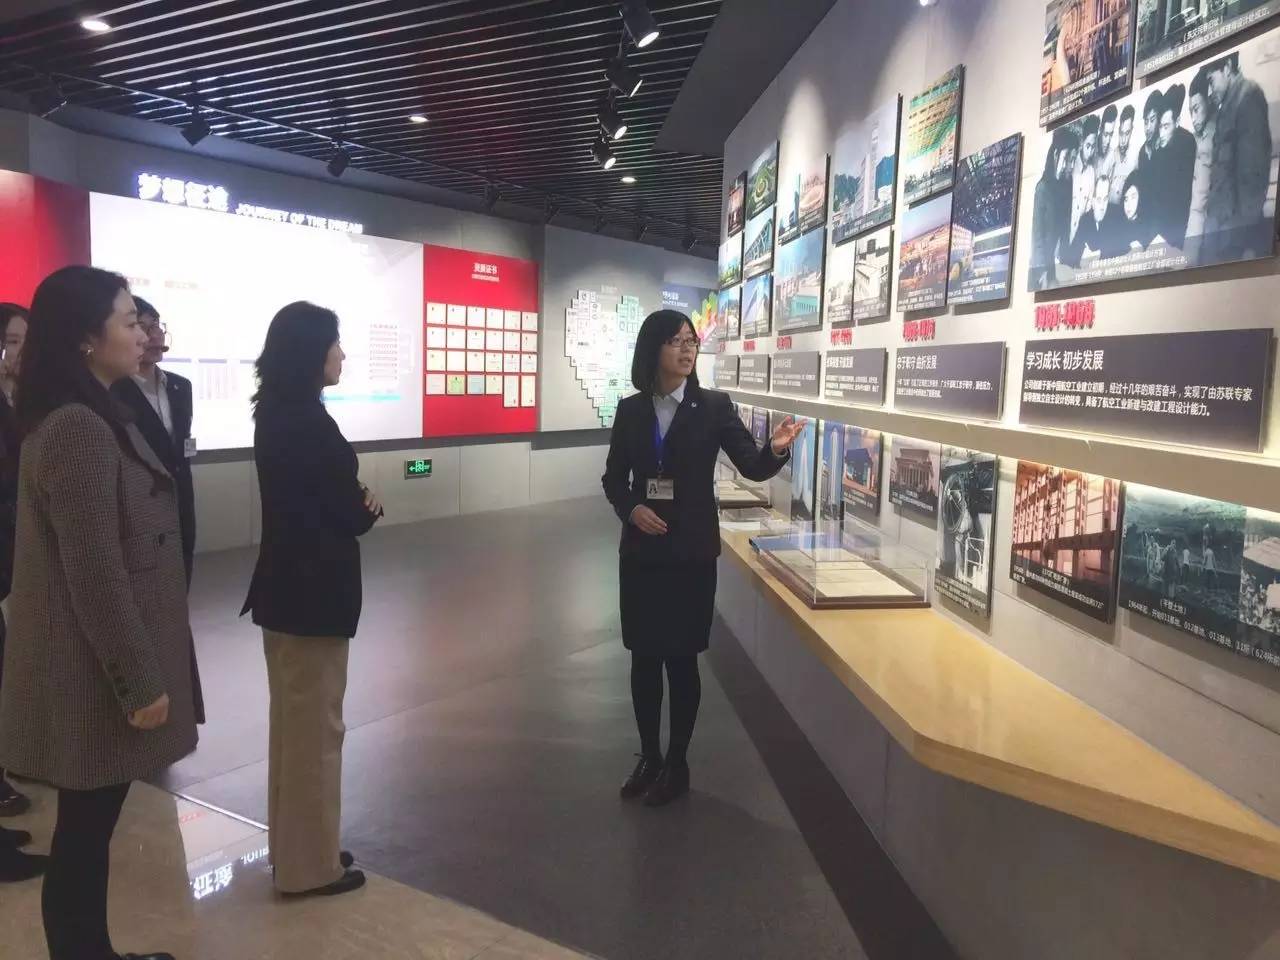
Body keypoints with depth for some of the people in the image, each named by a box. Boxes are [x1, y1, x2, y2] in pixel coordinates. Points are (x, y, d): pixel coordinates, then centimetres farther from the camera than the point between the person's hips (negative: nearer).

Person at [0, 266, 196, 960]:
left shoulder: (89, 419, 11)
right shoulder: (77, 429, -21)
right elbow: (95, 574, -23)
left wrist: (141, 670, 21)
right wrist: (138, 680, -18)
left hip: (100, 665, 9)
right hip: (94, 674, -9)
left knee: (91, 828, 20)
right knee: (83, 832, 6)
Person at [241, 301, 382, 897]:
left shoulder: (276, 413, 8)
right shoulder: (307, 421, -20)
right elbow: (346, 513, -19)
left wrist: (354, 505, -5)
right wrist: (369, 509, 1)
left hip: (287, 582, 10)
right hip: (313, 588, -10)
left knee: (293, 721, 19)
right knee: (315, 726, 4)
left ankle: (292, 848, 34)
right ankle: (311, 863, 18)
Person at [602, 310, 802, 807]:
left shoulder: (713, 406, -4)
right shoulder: (630, 410, 3)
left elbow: (751, 467, -10)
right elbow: (613, 477, 8)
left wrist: (775, 450, -32)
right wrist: (630, 509, -11)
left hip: (691, 550, -3)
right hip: (640, 550, 3)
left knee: (681, 657, 5)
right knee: (643, 656, 10)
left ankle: (677, 763, 23)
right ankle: (648, 756, 29)